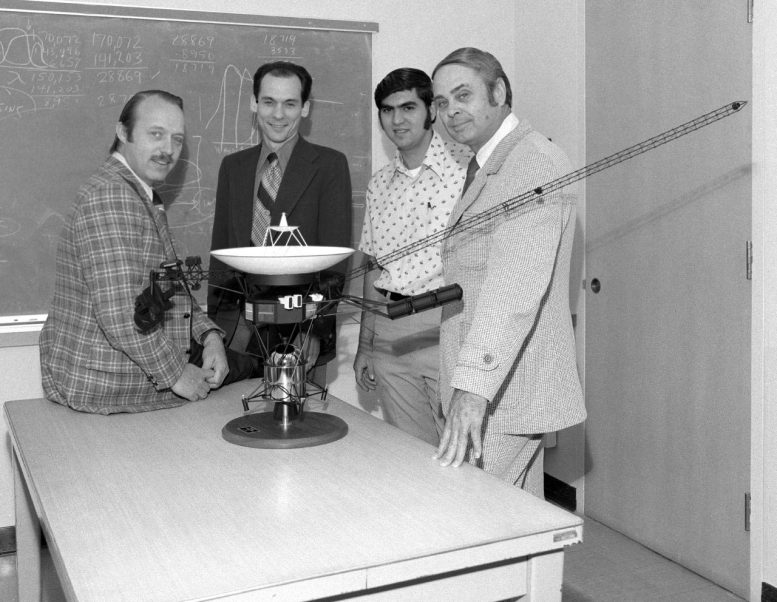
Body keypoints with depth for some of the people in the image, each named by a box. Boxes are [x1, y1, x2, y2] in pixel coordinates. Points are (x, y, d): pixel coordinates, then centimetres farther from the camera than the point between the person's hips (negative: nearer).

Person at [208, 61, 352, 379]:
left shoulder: (330, 165, -1)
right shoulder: (233, 166, 13)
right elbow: (220, 250, 14)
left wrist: (316, 330, -15)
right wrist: (214, 325, 7)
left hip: (300, 332, -3)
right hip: (237, 333, 3)